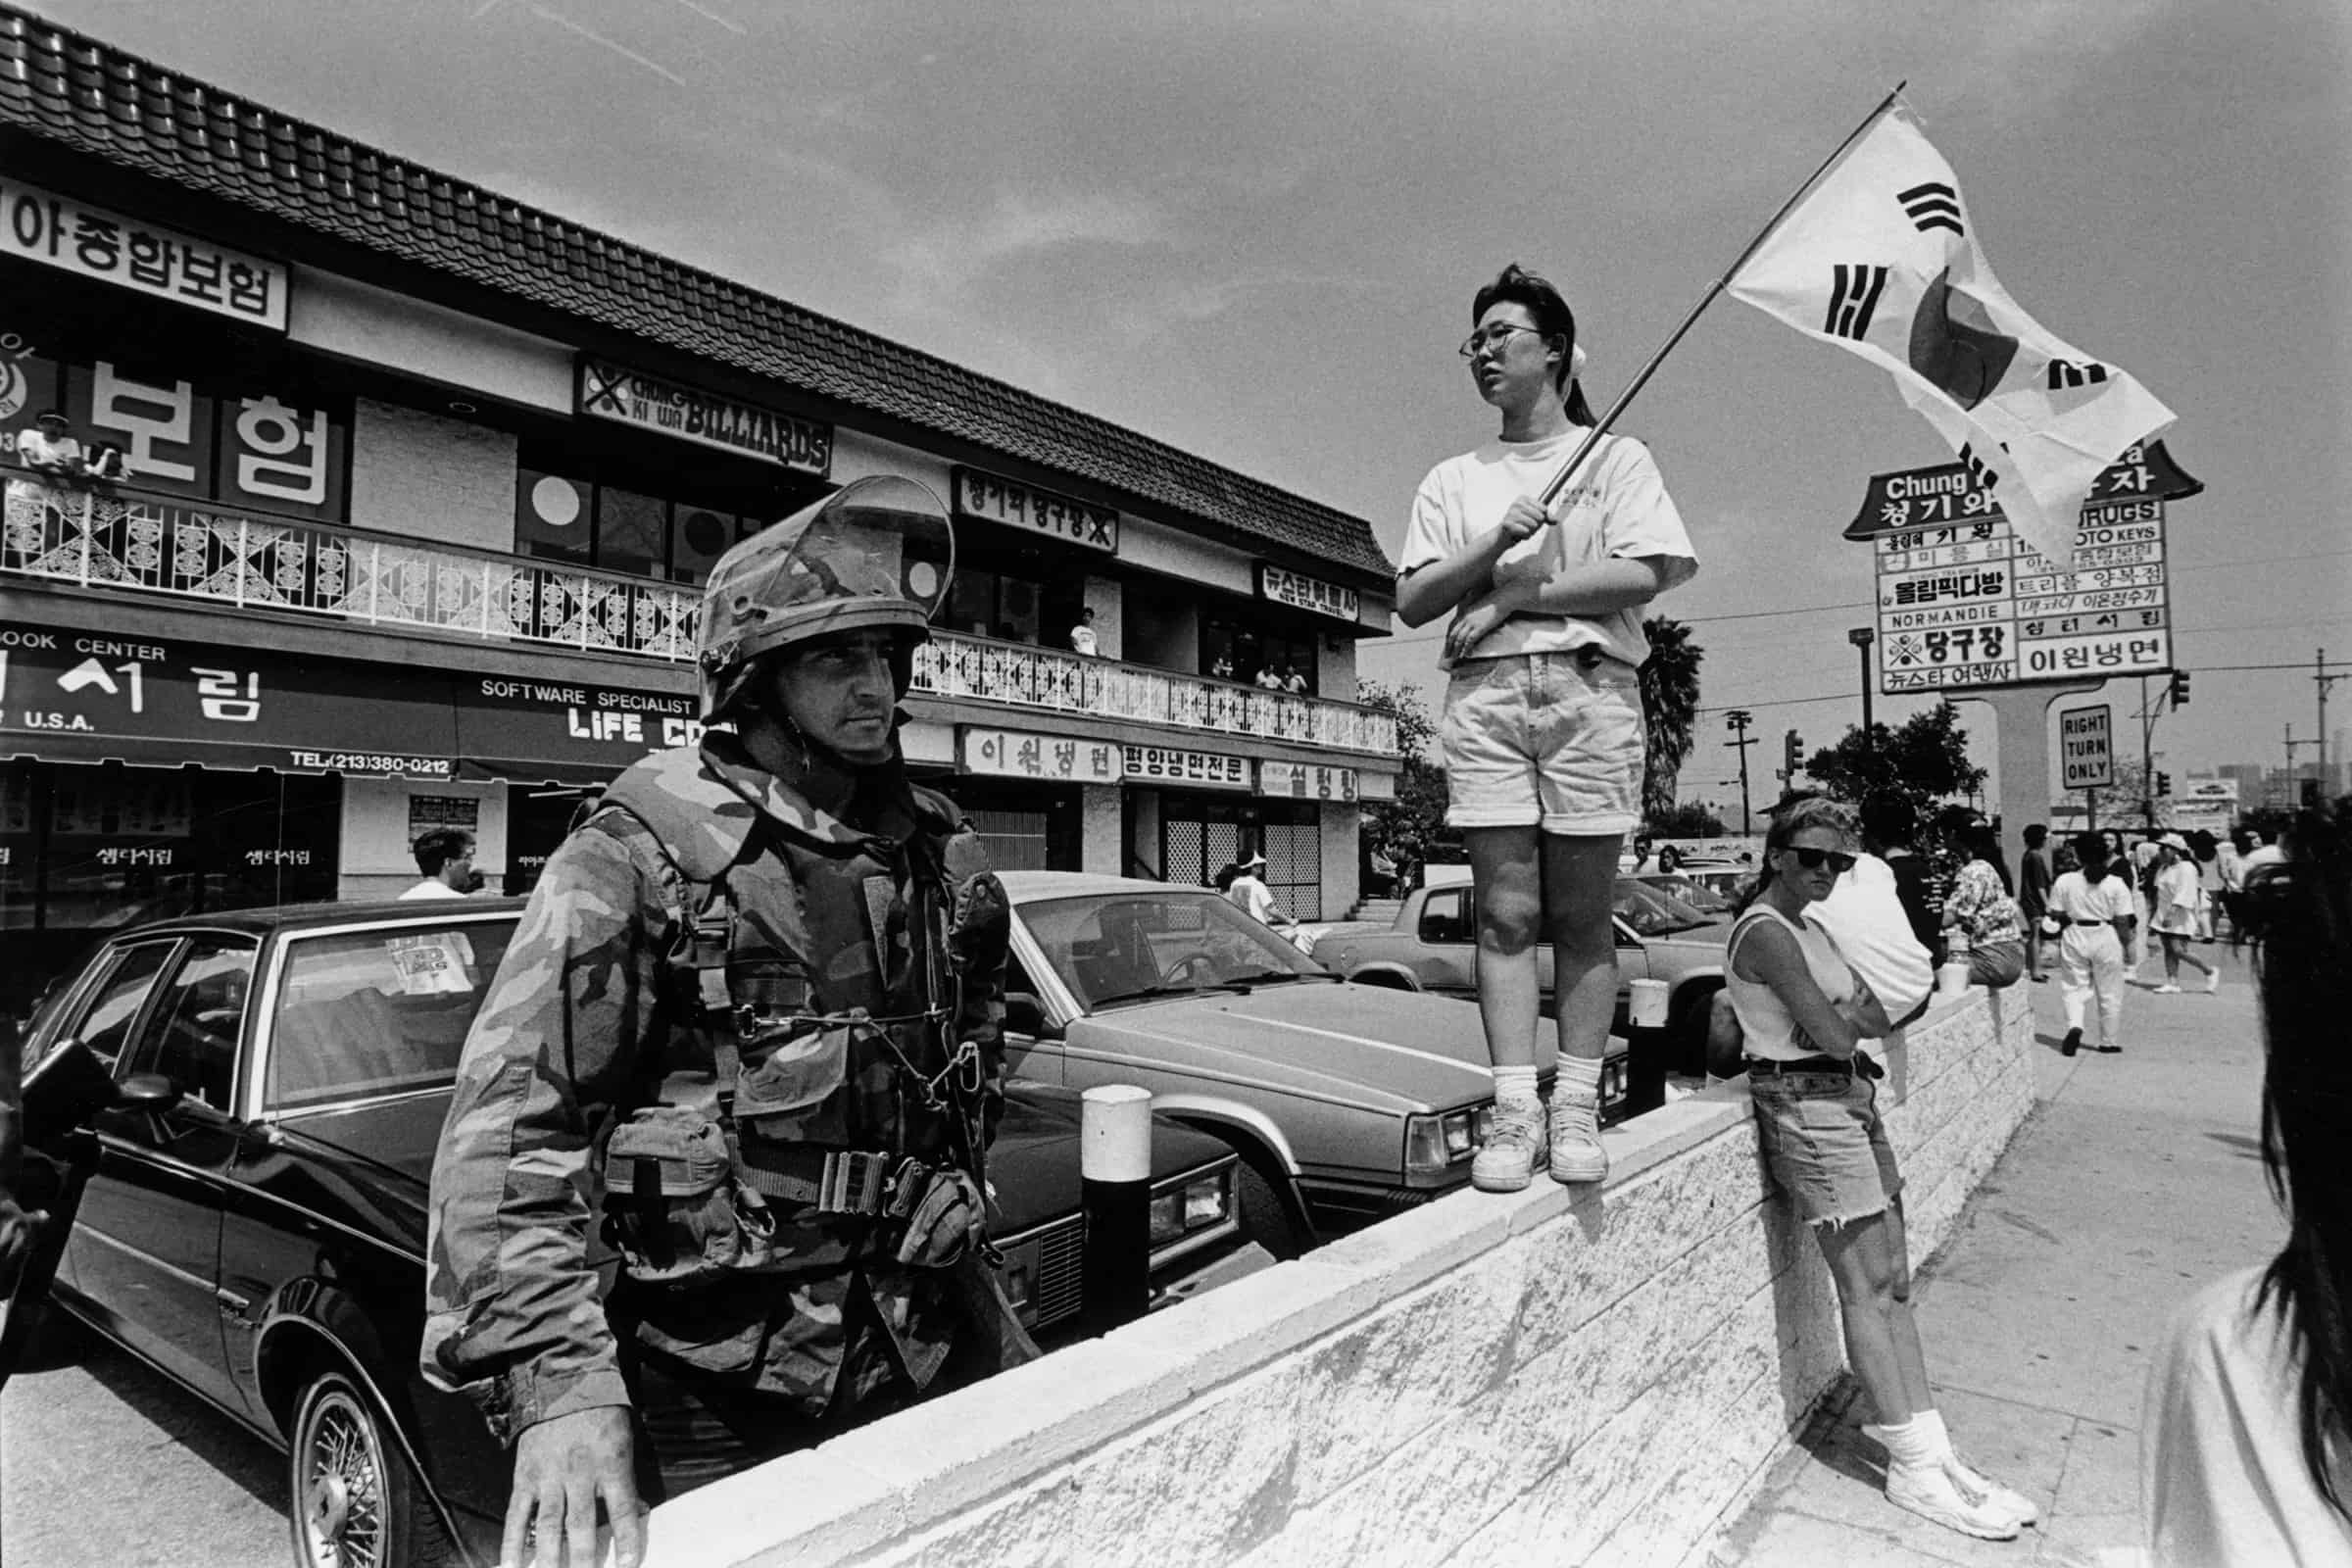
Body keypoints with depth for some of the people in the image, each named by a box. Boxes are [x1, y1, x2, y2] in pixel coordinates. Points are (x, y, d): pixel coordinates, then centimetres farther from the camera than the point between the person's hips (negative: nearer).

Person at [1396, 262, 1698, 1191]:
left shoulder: (1614, 455, 13)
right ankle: (1514, 1110, -1)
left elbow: (1646, 575, -2)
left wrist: (1519, 591, -3)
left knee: (1580, 915, -1)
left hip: (1589, 684, -2)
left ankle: (1577, 1109, 5)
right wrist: (1497, 545, -5)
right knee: (1505, 912, -4)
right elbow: (1412, 602, 9)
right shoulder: (1453, 480, 20)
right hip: (1481, 690, 2)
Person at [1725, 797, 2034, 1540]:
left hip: (1852, 1100, 10)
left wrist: (1855, 1015, -11)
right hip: (1808, 1106, -9)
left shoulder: (1809, 924, 15)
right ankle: (1912, 1469, 6)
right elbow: (1834, 1034, -19)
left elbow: (1862, 1013, 10)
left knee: (1894, 1283, 11)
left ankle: (1930, 1447, 18)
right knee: (1867, 1289, -3)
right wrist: (1872, 1009, -1)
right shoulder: (1766, 932, -15)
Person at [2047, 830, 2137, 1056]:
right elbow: (2122, 921, -5)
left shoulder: (2064, 881, -6)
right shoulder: (2116, 884, -6)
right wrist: (2127, 944, 8)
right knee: (2109, 993, 12)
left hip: (2074, 937, 0)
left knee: (2074, 988, 9)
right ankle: (2109, 1041, 20)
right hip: (2106, 938, 0)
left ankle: (2074, 1025, -16)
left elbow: (2056, 915, -3)